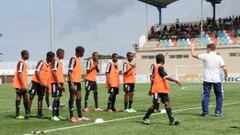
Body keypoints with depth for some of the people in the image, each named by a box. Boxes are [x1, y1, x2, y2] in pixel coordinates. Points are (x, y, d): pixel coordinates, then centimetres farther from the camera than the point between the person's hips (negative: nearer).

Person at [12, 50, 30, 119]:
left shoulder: (23, 63, 16)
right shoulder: (21, 62, -14)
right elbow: (19, 74, -21)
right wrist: (22, 85, -24)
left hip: (23, 85, 10)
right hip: (20, 85, -10)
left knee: (25, 98, 13)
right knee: (19, 97, -6)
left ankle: (27, 113, 21)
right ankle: (17, 115, -2)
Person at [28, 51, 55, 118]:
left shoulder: (50, 65, 10)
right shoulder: (41, 62, -10)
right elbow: (37, 72, -16)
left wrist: (46, 85, 10)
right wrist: (41, 82, -20)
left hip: (43, 84, 7)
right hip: (36, 82, -7)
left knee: (40, 98, 8)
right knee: (31, 97, -4)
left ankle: (39, 113, 11)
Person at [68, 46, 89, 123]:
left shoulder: (78, 59, 14)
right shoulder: (73, 59, -14)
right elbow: (70, 72, -20)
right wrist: (71, 83, -25)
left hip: (78, 81, 9)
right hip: (73, 82, -9)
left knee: (79, 98, 11)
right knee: (72, 98, -4)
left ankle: (80, 116, 17)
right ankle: (71, 117, 1)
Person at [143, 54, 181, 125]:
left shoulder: (155, 67, 12)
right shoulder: (160, 67, -14)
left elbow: (153, 79, 18)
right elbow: (166, 77, -22)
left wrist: (151, 89, 25)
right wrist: (175, 81, -23)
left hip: (163, 90, 9)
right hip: (158, 90, -9)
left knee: (167, 103, 2)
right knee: (155, 105, -1)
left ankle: (172, 120, -1)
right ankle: (145, 118, 13)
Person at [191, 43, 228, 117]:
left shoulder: (205, 56, -5)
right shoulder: (219, 57, 0)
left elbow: (193, 54, -2)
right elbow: (224, 68, -4)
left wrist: (192, 47, 15)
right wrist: (226, 76, 13)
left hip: (207, 80, -1)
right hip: (217, 80, 1)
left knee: (205, 95, 4)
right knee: (219, 96, 13)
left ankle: (205, 112, 0)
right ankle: (218, 112, 10)